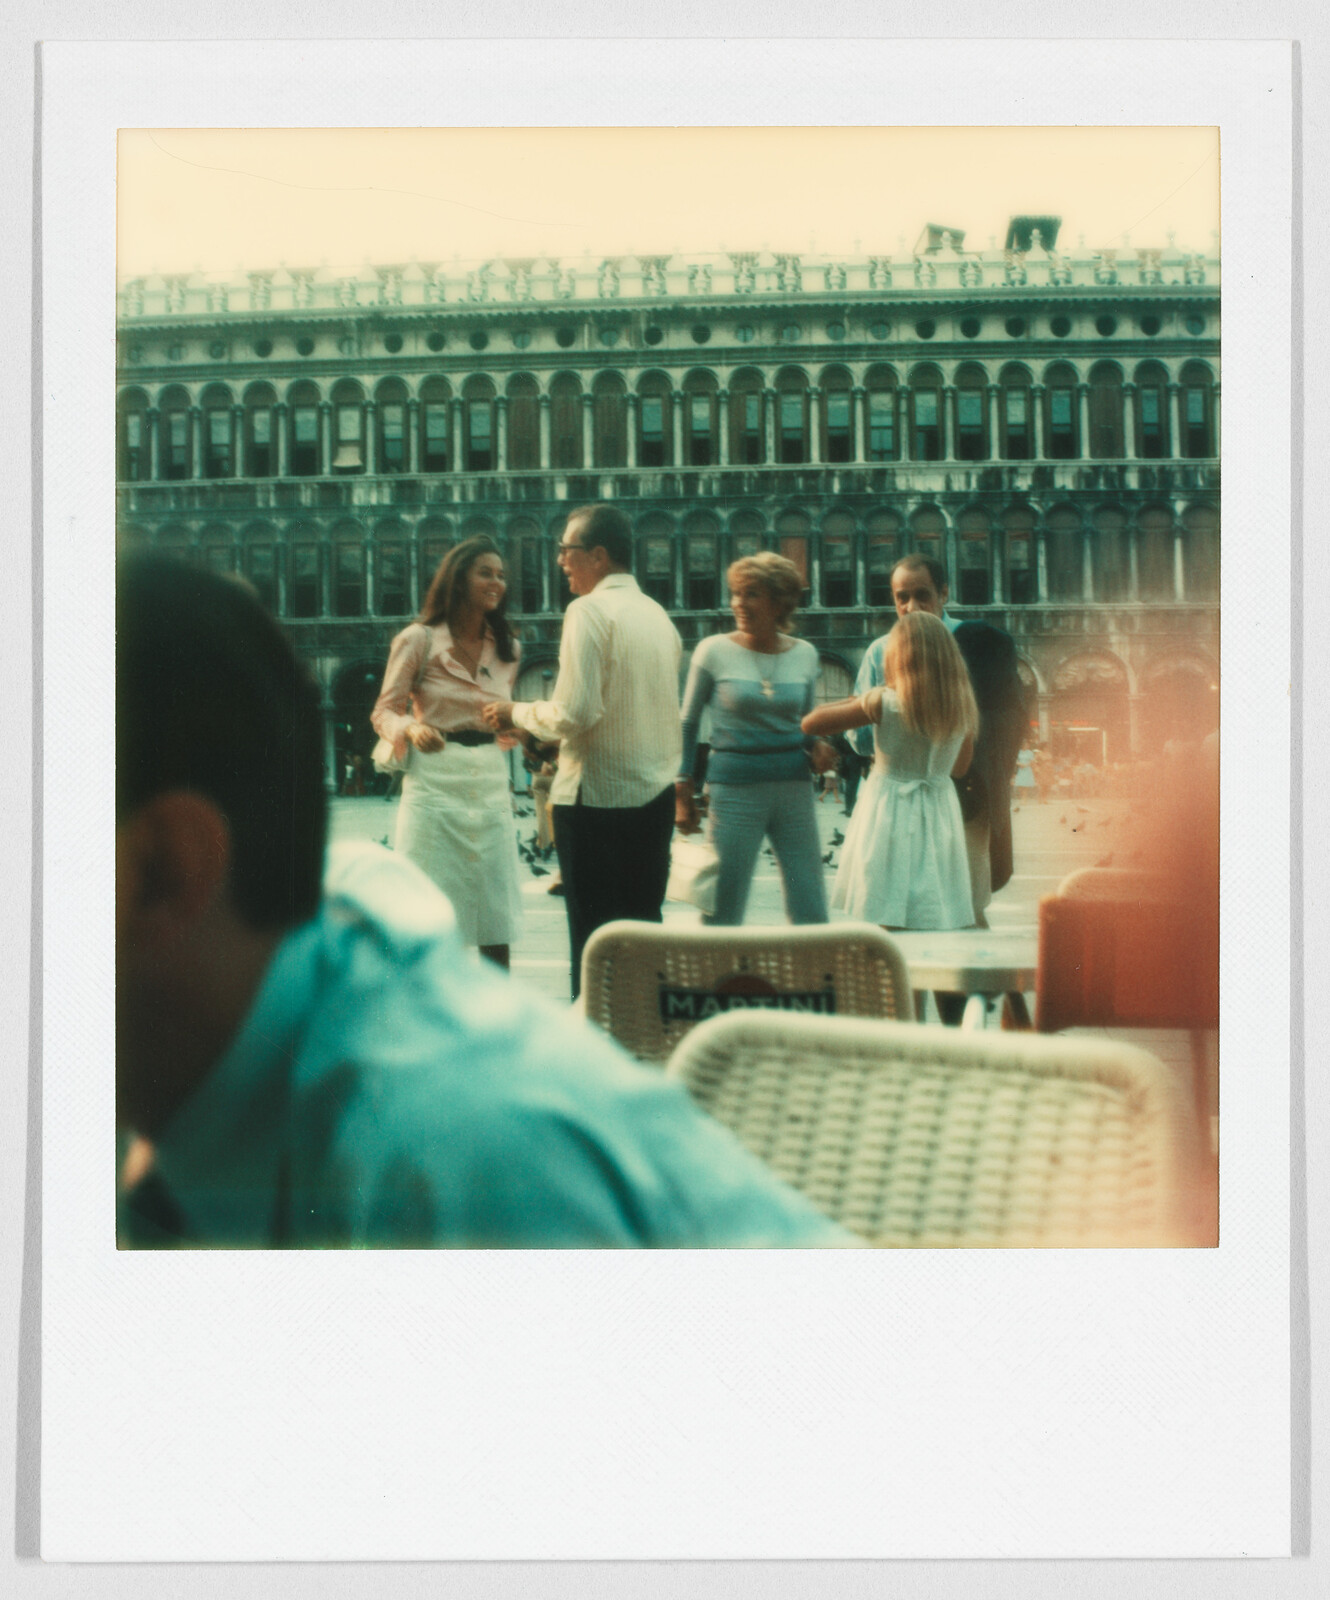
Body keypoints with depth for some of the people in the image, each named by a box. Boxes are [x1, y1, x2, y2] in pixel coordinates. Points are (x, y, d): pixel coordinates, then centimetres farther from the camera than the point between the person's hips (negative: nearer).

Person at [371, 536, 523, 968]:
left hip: (491, 783, 5)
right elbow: (384, 711, -1)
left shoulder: (507, 649, 14)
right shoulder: (418, 640, -2)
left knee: (497, 916, 4)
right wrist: (412, 728, -22)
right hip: (434, 783, -5)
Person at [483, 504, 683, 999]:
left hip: (598, 796, -7)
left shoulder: (590, 610, -11)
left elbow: (576, 712, -18)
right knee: (643, 927, 12)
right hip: (656, 794, 7)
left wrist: (516, 713, -3)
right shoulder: (657, 614, 12)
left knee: (593, 939, -2)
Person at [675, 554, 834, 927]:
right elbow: (688, 723, 5)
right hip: (735, 784, -3)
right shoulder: (714, 651, -2)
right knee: (722, 911, -1)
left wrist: (819, 746, -4)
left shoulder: (804, 654, 6)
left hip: (793, 785, 3)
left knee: (811, 911, 3)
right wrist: (682, 791, 0)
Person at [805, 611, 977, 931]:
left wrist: (856, 700, 7)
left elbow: (810, 723, -9)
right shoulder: (963, 706, -1)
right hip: (941, 818, 4)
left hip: (891, 815, -4)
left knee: (888, 927, 0)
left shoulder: (884, 702, -13)